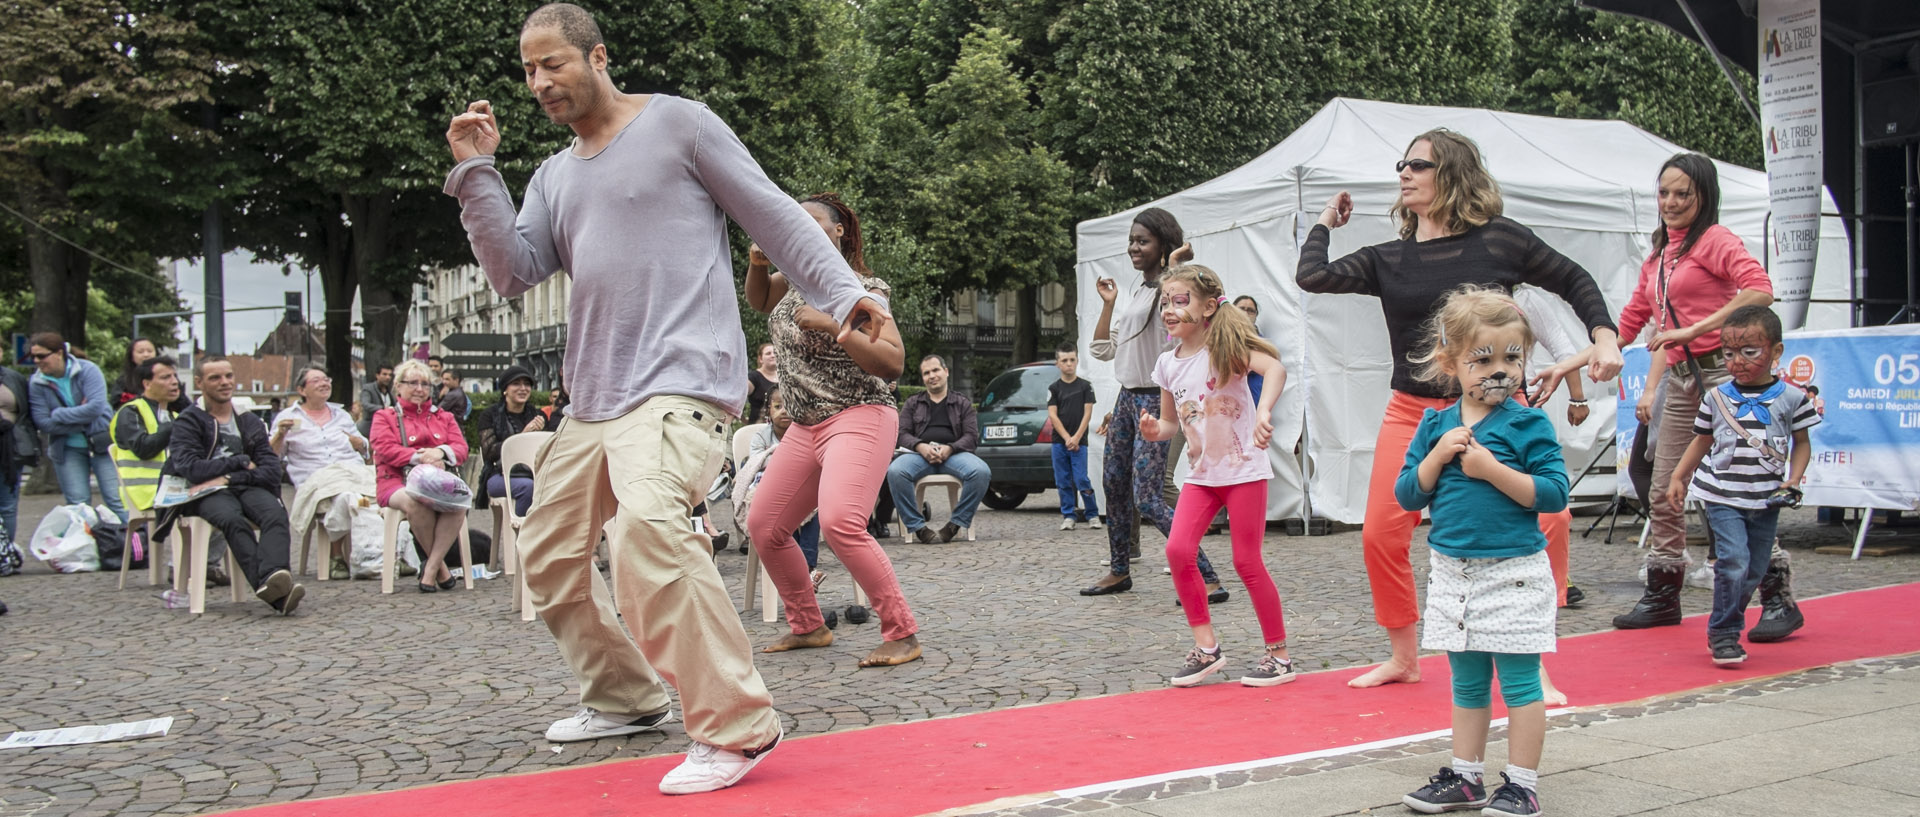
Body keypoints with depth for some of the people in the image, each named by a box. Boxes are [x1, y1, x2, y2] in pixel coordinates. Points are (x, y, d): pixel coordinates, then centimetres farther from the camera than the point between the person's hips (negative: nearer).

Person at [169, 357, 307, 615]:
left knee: (276, 514, -33)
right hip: (208, 494, -3)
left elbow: (271, 470, 8)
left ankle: (272, 577, -59)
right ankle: (269, 587, -58)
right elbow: (190, 468, -6)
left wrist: (229, 477, -8)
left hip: (248, 488, 3)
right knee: (234, 520, -38)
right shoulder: (187, 422, 12)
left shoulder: (249, 421, 22)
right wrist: (241, 462, 1)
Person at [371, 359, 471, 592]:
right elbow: (386, 450, -1)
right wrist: (420, 457, -16)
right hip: (397, 482, -2)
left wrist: (441, 452, -13)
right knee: (415, 502, -41)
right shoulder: (384, 417, 18)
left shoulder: (444, 417, 27)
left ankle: (430, 569, -30)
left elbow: (461, 448, 11)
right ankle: (440, 565, -23)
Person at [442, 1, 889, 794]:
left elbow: (774, 216, -2)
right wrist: (476, 173, 0)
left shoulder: (677, 122, 1)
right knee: (547, 552, 12)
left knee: (648, 523, -32)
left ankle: (737, 726, -23)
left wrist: (844, 292, -12)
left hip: (679, 381, -8)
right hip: (594, 397, 8)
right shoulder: (555, 175, 19)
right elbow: (514, 272, 8)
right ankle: (624, 697, 30)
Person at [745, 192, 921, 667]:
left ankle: (902, 635, -21)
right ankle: (807, 627, 24)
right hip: (806, 427, 9)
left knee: (839, 523, -29)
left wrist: (831, 324, -25)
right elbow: (760, 301, 31)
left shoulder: (861, 289, -10)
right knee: (764, 527, 9)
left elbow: (893, 363, -19)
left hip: (858, 419, -9)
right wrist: (757, 264, 9)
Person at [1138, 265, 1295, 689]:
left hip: (1243, 470, -5)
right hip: (1201, 473, 6)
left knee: (1247, 562, -3)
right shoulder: (1167, 363, 7)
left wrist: (1263, 410, -46)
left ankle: (1279, 654, 14)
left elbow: (1275, 368, -29)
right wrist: (1156, 430, -6)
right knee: (1178, 550, -10)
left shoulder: (1224, 346, -11)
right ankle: (1206, 647, 4)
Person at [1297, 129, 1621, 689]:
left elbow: (1575, 283, 10)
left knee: (1548, 522, -16)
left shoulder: (1500, 240, -1)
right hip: (1413, 412, 2)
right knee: (1381, 536, -5)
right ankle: (1403, 660, 18)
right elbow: (1313, 277, -6)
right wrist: (1325, 222, 9)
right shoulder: (1389, 260, 6)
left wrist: (1604, 338, -2)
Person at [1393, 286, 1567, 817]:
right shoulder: (1435, 425, 5)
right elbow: (1408, 496, 3)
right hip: (1452, 572, 4)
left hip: (1513, 573, -4)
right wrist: (1437, 456, -12)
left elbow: (1553, 494, -13)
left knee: (1519, 682, 1)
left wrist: (1492, 469, -21)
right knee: (1467, 684, 15)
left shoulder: (1529, 424, -7)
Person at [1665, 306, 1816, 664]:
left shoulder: (1791, 398, -1)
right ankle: (1723, 633, -1)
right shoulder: (1716, 398, 1)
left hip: (1767, 500, 1)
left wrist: (1794, 479, -5)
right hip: (1723, 497, -1)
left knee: (1755, 570, 7)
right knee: (1733, 563, -14)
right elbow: (1702, 441, 13)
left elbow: (1802, 442, 8)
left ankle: (1726, 628, 24)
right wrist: (1678, 476, 10)